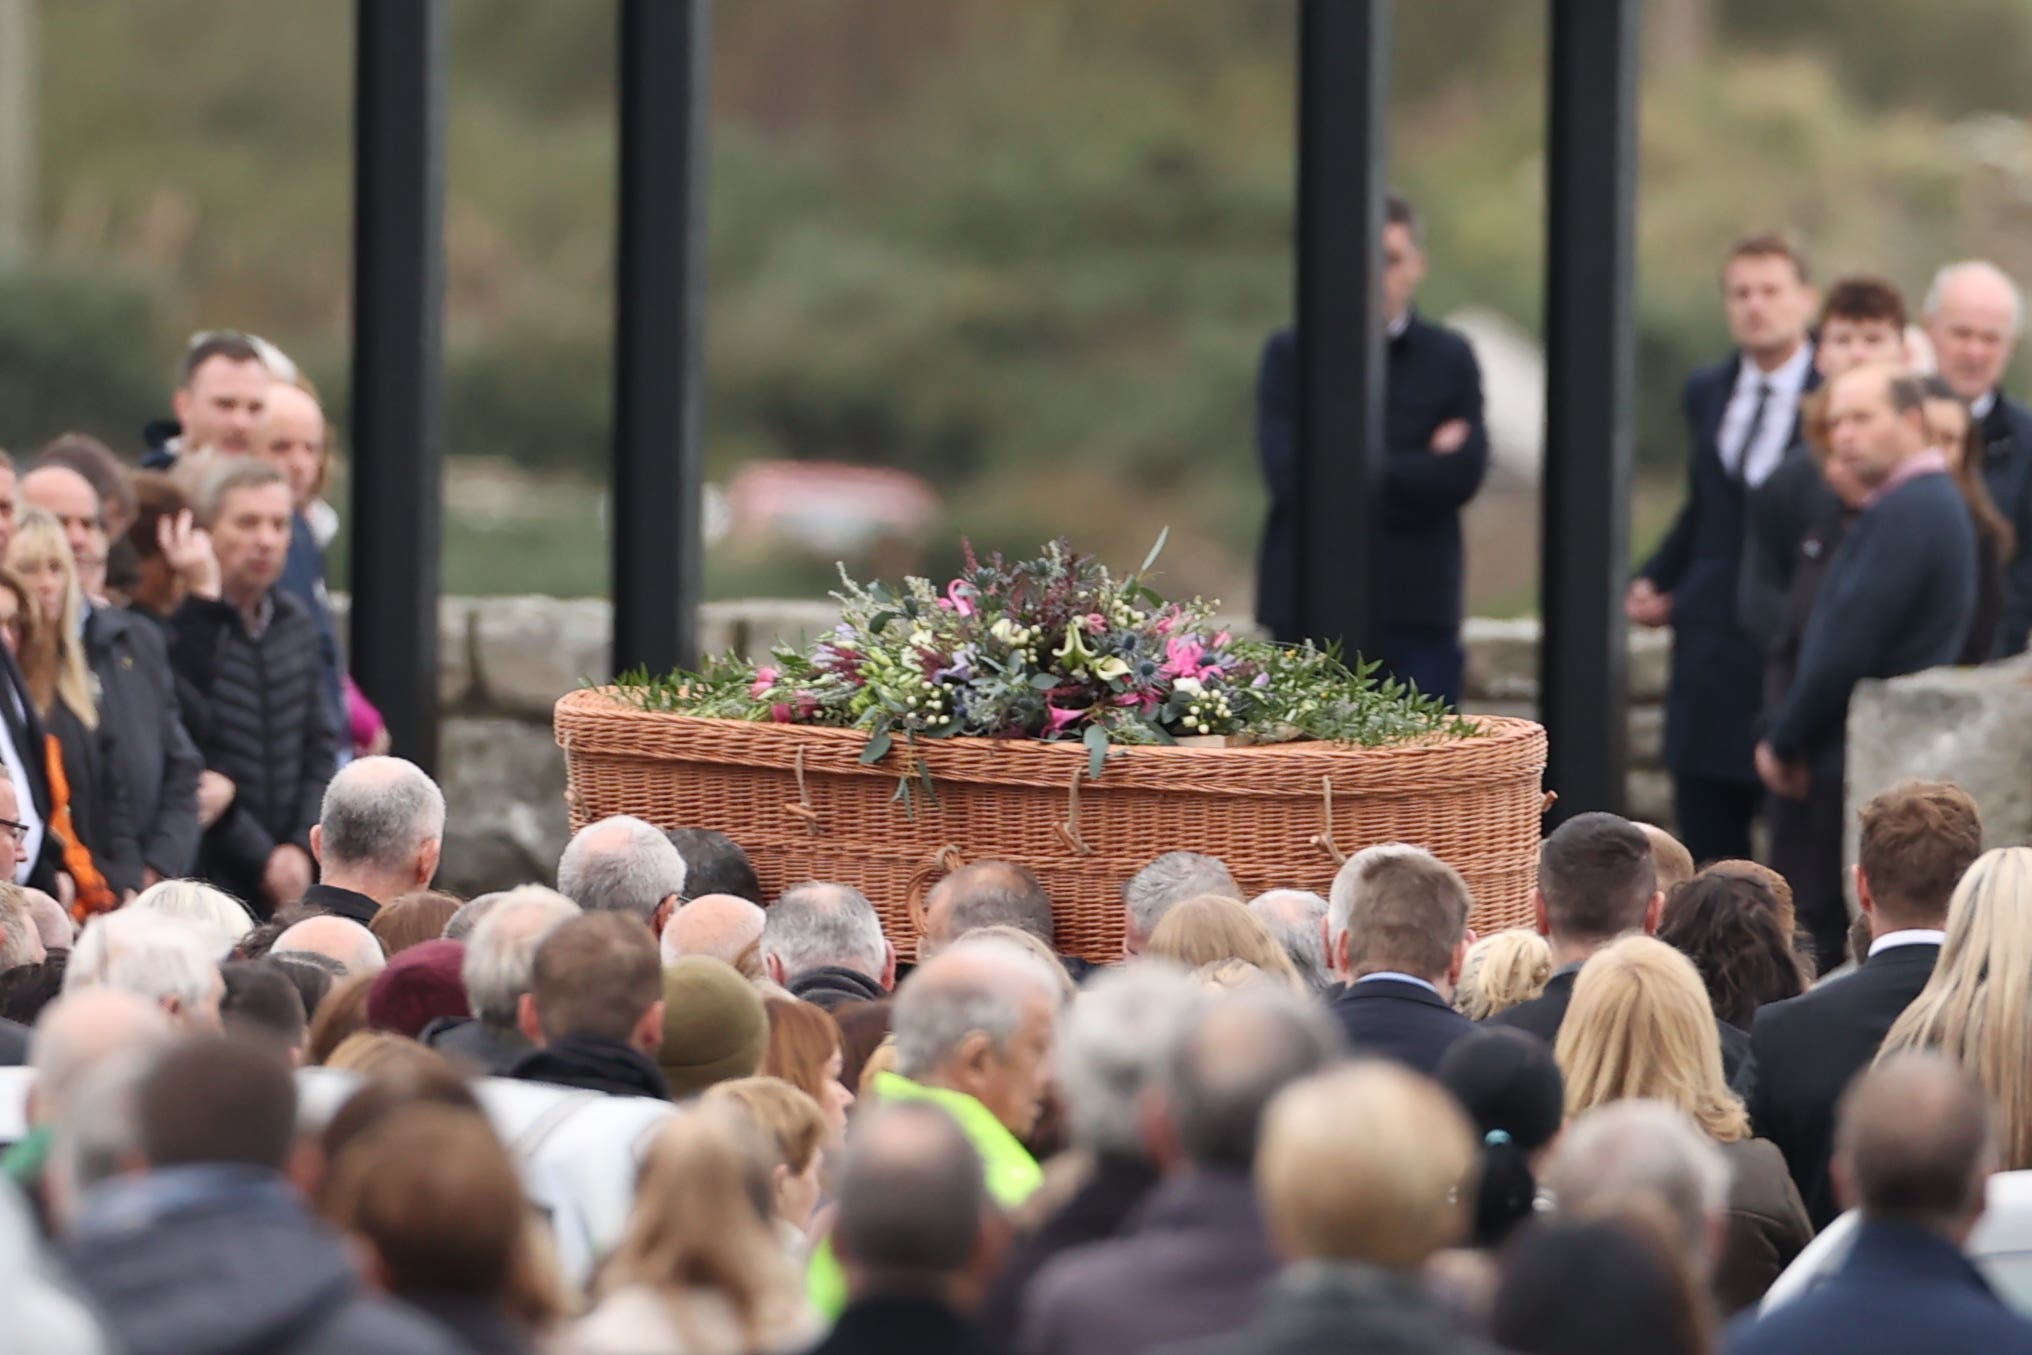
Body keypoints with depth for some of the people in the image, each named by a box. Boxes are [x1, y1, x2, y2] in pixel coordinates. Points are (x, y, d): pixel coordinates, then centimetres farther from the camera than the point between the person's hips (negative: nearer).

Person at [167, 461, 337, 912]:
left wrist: (302, 847, -1)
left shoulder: (296, 624, 13)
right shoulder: (176, 628, -10)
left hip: (291, 875, 6)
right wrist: (260, 858, -10)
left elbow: (321, 745, 14)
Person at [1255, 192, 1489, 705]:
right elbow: (1289, 473, -9)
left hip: (1418, 610, 1)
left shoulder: (1450, 358, 8)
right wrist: (1418, 468, -8)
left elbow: (1462, 475, -5)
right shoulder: (1288, 355, 5)